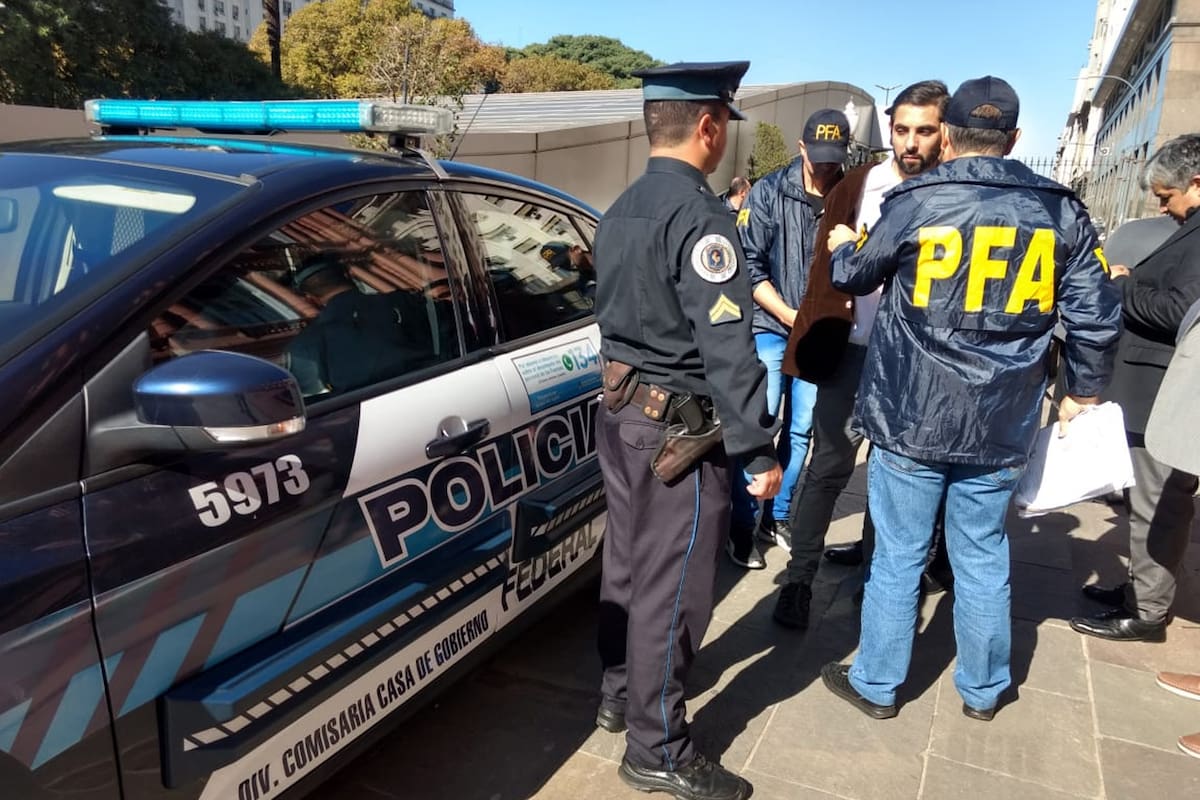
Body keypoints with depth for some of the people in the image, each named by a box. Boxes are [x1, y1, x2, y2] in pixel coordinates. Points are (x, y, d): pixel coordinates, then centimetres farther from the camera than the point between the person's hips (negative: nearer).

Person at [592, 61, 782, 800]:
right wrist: (759, 451, -19)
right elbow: (727, 346, -23)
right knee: (673, 588, 1)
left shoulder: (623, 209, 11)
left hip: (622, 411, 10)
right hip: (678, 427, -10)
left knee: (629, 564, 21)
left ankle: (619, 695, 38)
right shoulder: (699, 215, -19)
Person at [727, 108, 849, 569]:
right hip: (770, 329, -3)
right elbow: (749, 264, -7)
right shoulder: (769, 193, -5)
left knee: (800, 431, 9)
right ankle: (742, 527, 9)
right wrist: (787, 314, -12)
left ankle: (776, 518, 25)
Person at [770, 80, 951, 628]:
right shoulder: (859, 185, 2)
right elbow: (828, 264, 1)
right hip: (855, 349, 0)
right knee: (830, 466, 2)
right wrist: (820, 336, -7)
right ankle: (799, 579, 14)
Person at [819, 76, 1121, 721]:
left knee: (897, 554, 9)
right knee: (983, 558, 16)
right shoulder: (1060, 210, 2)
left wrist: (843, 246, 31)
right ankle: (982, 691, 32)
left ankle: (876, 685, 23)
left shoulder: (915, 202, -6)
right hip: (1001, 426, 3)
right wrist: (1084, 389, 17)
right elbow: (1097, 314, 3)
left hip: (910, 418, -2)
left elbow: (855, 277, 9)